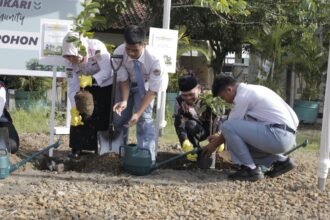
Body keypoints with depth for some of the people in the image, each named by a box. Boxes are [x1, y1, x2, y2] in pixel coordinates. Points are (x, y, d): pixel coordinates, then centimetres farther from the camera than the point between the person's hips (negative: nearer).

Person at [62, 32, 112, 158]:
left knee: (103, 118, 0)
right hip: (87, 87, 3)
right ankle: (77, 147, 4)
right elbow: (72, 87, -21)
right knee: (79, 116, -7)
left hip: (106, 85, -3)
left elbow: (107, 71, -36)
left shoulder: (97, 47, -33)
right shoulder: (71, 62, -20)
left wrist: (91, 79, -52)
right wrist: (74, 110, -31)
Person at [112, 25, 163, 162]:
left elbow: (153, 90, -28)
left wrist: (138, 113, -34)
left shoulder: (153, 59, -35)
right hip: (126, 85, 3)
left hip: (144, 86, -2)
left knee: (145, 118, -18)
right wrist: (124, 101, -35)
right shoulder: (118, 53, -30)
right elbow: (123, 80, -17)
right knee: (120, 117, 3)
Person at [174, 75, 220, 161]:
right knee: (190, 125, -33)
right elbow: (179, 126, -26)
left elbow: (219, 119, -34)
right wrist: (187, 146, -42)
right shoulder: (180, 102, -19)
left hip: (213, 129, -1)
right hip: (197, 131, 1)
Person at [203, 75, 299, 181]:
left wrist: (215, 144, 13)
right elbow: (239, 125, 27)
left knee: (228, 127, -12)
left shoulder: (243, 96, -9)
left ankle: (249, 169, -7)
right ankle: (281, 161, 15)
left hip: (278, 135, -10)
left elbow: (229, 126, -2)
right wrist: (219, 138, 30)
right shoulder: (250, 90, 20)